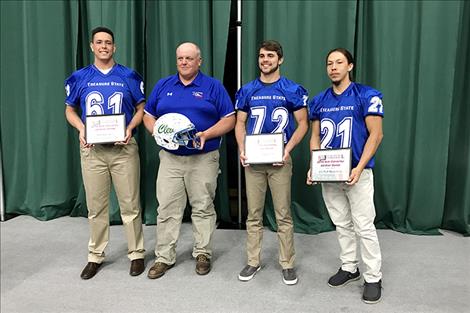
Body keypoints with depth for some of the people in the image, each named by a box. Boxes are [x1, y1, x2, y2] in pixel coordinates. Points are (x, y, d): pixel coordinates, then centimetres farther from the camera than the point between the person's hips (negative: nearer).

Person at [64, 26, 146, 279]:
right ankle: (95, 256, 25)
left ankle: (136, 254, 18)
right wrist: (81, 130, -7)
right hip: (92, 149, 2)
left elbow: (141, 109, 8)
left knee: (130, 204, 2)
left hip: (124, 147, -1)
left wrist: (130, 128, -11)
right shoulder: (79, 78, 7)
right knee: (96, 206, 9)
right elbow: (70, 110, 14)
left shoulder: (129, 76, 4)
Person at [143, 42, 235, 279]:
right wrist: (157, 131, -7)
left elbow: (229, 119, -1)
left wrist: (206, 134, -16)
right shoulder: (163, 86, 12)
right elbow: (148, 116, 15)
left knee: (203, 208, 7)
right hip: (170, 158, 2)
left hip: (203, 158, -2)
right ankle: (164, 257, 16)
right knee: (167, 209, 4)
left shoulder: (213, 86, 3)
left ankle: (203, 254, 22)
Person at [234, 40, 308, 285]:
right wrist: (242, 150, -7)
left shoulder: (293, 90, 0)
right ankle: (253, 262, 23)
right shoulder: (247, 91, 7)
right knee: (253, 214, 9)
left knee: (283, 215, 3)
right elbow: (240, 123, 9)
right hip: (253, 160, 3)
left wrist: (288, 149, -13)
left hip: (279, 160, -2)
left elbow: (303, 123, 1)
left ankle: (287, 264, 18)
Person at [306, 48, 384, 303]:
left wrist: (359, 168, -20)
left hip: (357, 173, -4)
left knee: (364, 227, 0)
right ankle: (349, 268, 30)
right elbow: (315, 137, 10)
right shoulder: (319, 101, 7)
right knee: (342, 225, 15)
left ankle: (373, 278, 15)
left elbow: (376, 134, -10)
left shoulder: (366, 96, -8)